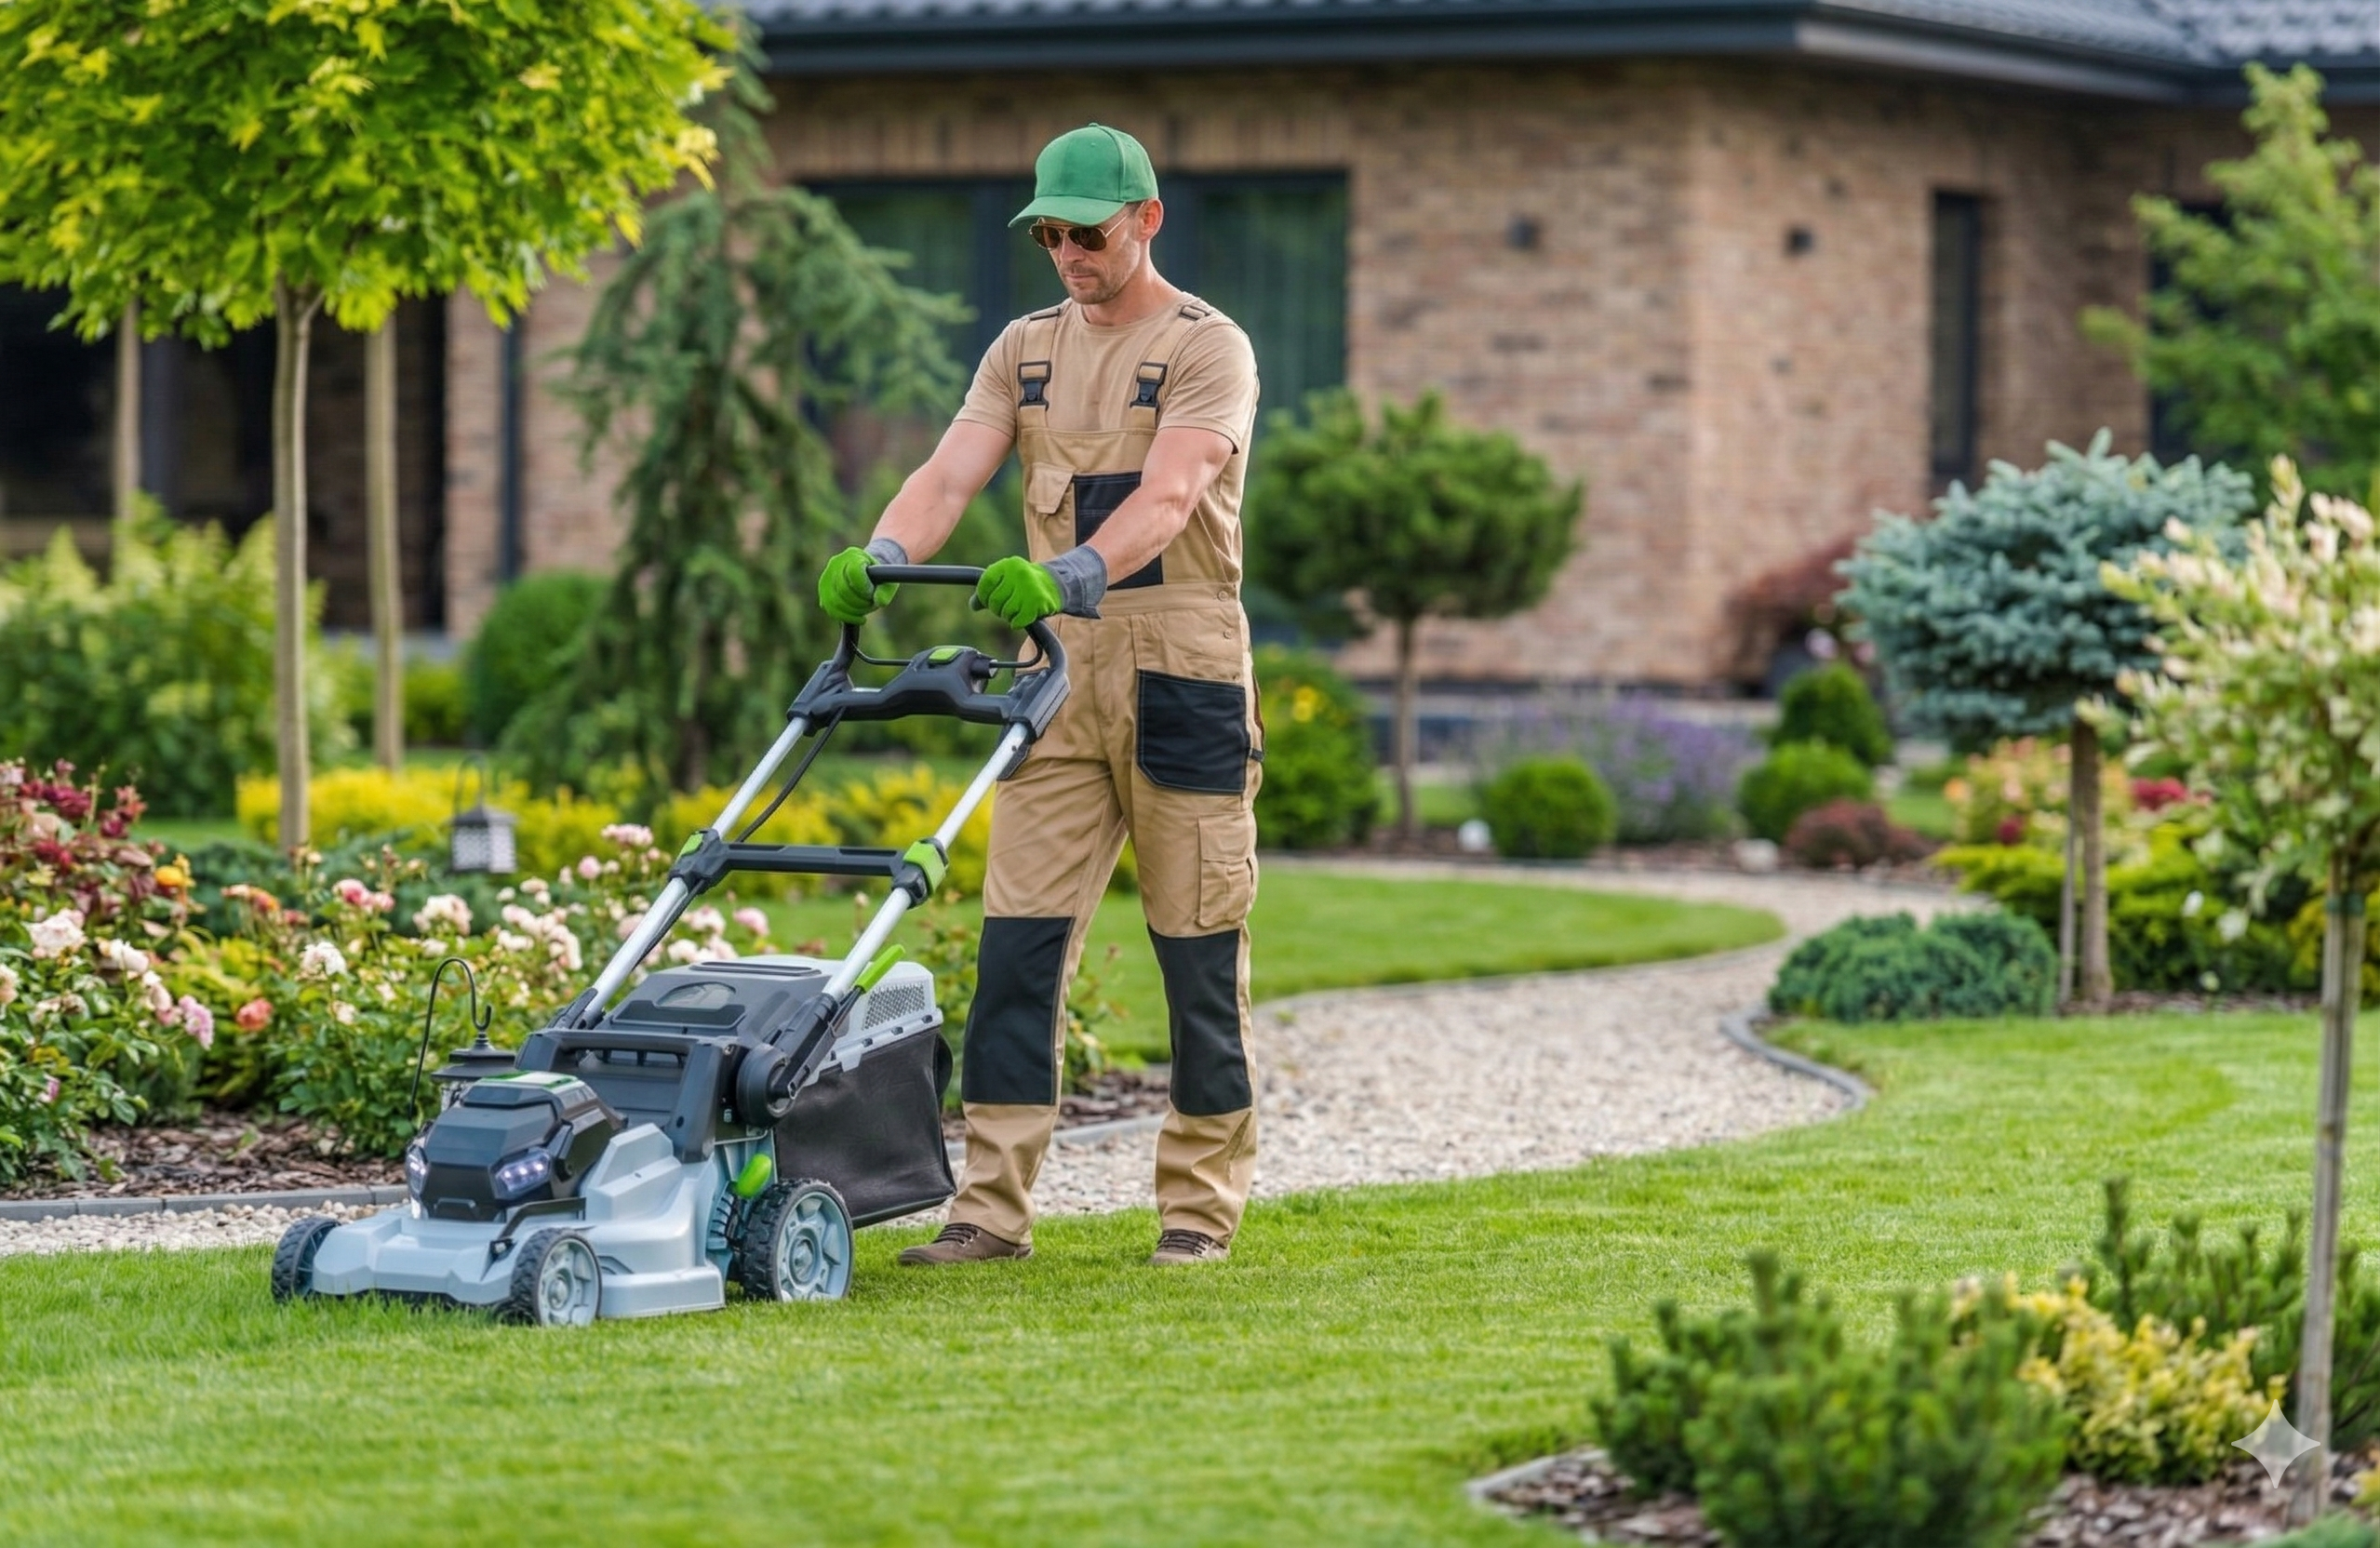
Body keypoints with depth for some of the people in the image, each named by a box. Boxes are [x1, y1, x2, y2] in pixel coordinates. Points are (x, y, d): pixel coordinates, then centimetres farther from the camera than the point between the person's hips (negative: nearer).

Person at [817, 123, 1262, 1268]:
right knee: (1018, 941, -2)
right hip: (1056, 674, 5)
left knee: (1198, 950, 1)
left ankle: (1199, 1208, 10)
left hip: (1179, 678, -5)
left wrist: (1071, 574, -39)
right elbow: (951, 475, -1)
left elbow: (1167, 497, -22)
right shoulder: (1026, 351, 12)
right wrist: (881, 558, -23)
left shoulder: (1206, 348, -6)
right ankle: (993, 1207, -1)